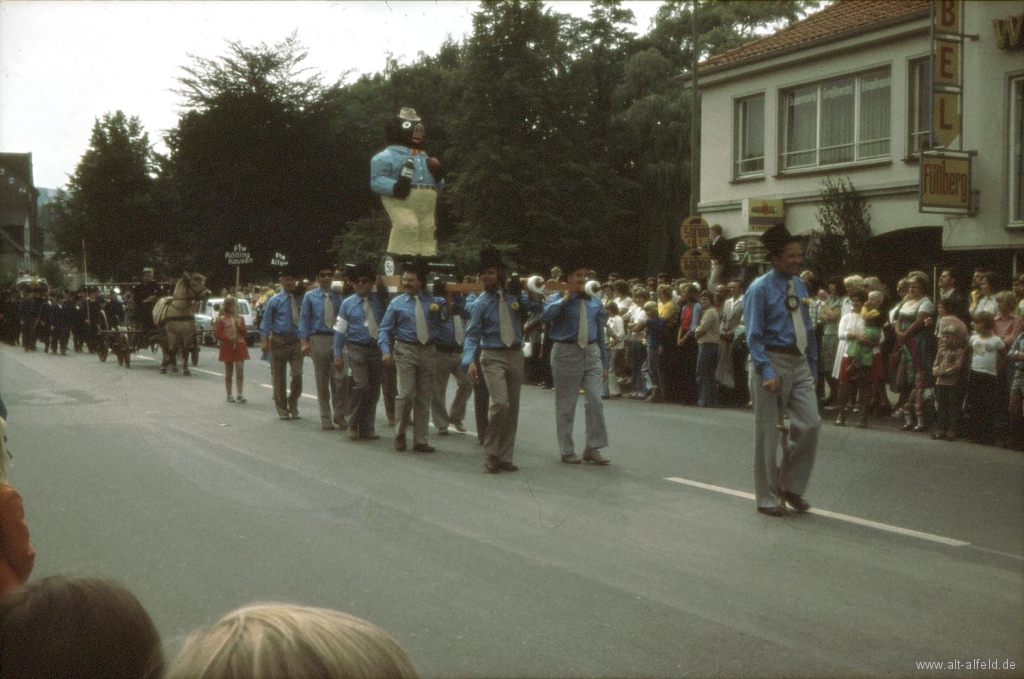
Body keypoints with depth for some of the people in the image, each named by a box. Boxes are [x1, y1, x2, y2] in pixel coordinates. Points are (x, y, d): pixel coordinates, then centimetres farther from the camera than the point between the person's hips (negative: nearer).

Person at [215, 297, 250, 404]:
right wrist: (228, 338, -17)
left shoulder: (240, 319, 9)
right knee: (228, 372, 5)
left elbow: (245, 332, 5)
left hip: (239, 346, 2)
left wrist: (239, 326, -13)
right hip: (228, 347, -2)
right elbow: (217, 334, -5)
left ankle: (239, 394, -2)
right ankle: (229, 395, 13)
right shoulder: (222, 320, -1)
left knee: (240, 371, -6)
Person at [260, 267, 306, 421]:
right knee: (279, 376, 6)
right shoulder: (275, 301, 1)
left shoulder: (301, 299, 6)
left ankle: (293, 406, 12)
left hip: (296, 339, 1)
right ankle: (282, 409, 18)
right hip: (279, 340, -1)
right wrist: (264, 340, -10)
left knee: (297, 375, -8)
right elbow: (266, 322, 1)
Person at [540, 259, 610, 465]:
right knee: (565, 404, 5)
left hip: (591, 352, 3)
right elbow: (546, 315, -22)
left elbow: (600, 332, 16)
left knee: (595, 401, -5)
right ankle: (566, 450, 15)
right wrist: (566, 298, -19)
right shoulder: (559, 298, 0)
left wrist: (604, 361, 15)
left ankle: (592, 448, 4)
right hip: (567, 353, -3)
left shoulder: (594, 302, 12)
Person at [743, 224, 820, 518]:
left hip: (799, 363, 6)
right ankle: (767, 498, 13)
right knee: (767, 433, 2)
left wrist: (813, 367, 14)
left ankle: (793, 488, 14)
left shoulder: (799, 286, 12)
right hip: (771, 361, -6)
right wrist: (767, 372, -21)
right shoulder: (760, 289, -8)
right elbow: (754, 336, -12)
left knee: (810, 425, -3)